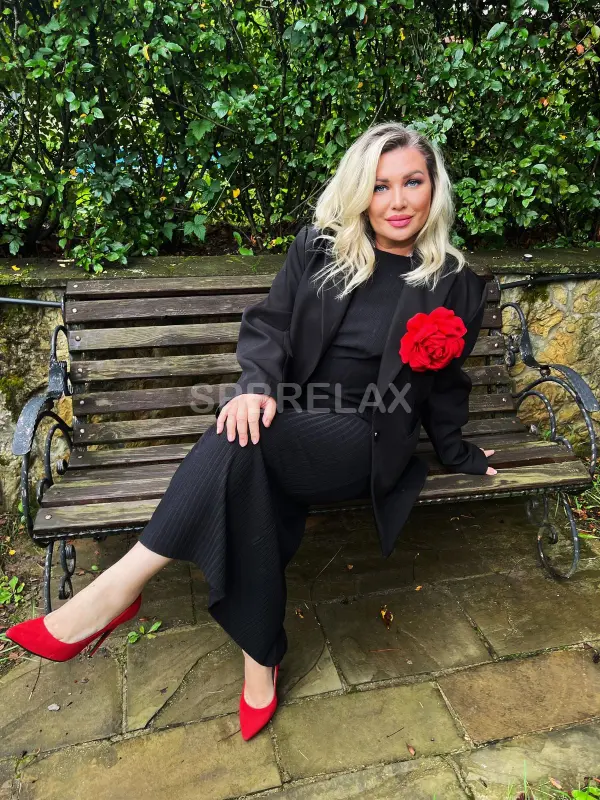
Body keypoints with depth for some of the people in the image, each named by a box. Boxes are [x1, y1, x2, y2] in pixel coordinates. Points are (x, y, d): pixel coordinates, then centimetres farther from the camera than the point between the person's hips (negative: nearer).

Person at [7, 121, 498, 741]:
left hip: (365, 440, -2)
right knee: (255, 481, -32)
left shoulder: (453, 283, 5)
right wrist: (257, 386, -19)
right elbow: (268, 325, 1)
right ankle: (260, 660, -12)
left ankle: (117, 589, -23)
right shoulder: (318, 248, 7)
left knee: (242, 445, -32)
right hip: (290, 421, 3)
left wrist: (457, 454, 25)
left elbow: (443, 385, 16)